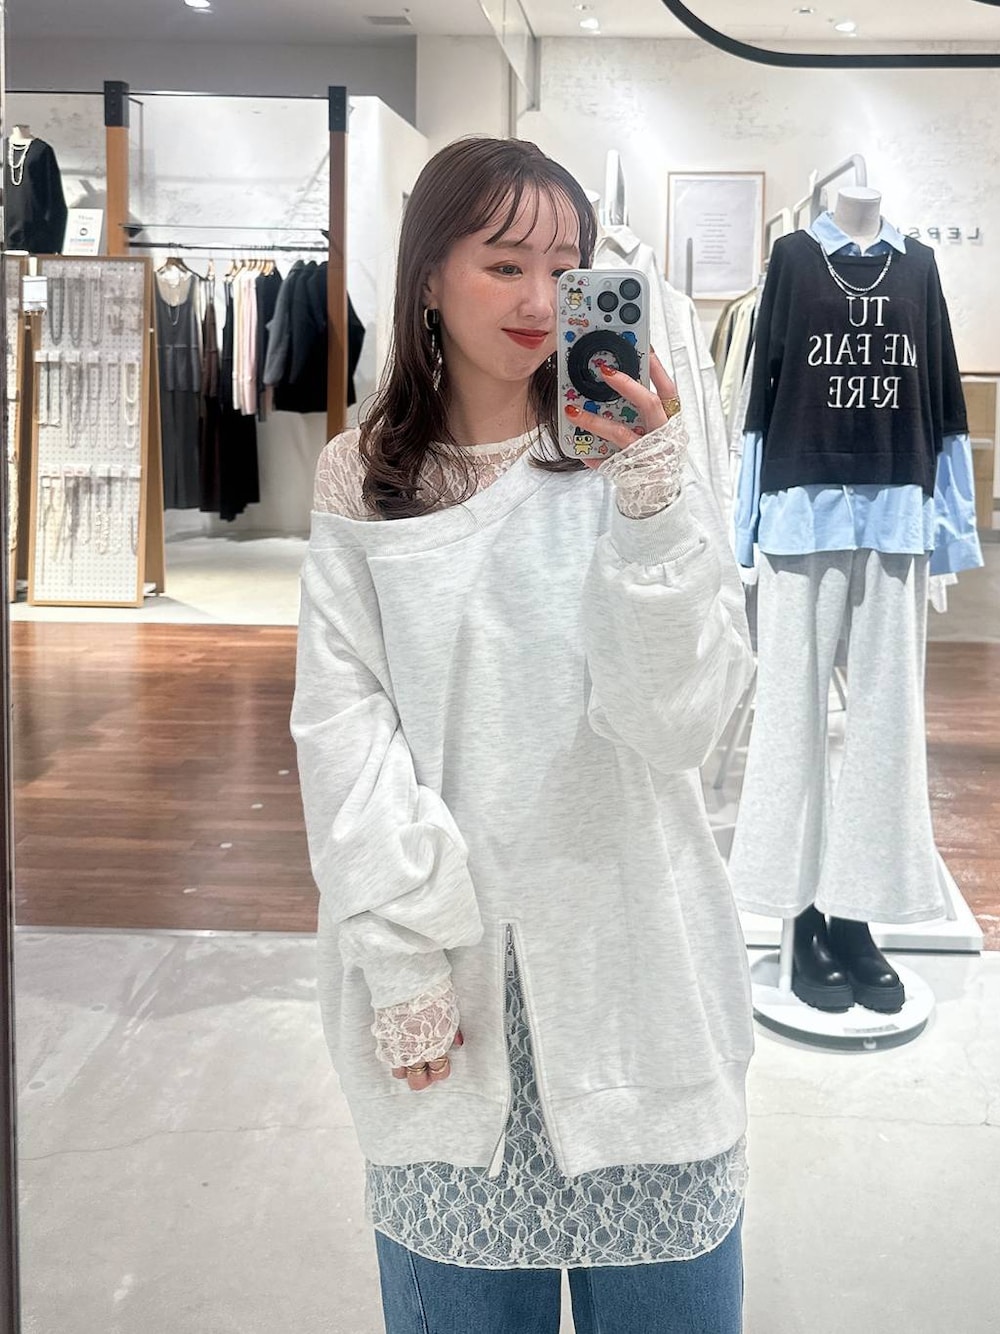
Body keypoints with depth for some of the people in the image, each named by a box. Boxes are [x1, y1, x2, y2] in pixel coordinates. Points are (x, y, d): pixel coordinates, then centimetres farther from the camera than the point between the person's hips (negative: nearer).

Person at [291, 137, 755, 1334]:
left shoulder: (633, 463, -2)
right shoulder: (362, 484, 2)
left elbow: (680, 719, -11)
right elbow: (342, 729, -3)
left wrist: (649, 499, -23)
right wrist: (402, 956, -10)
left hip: (624, 956, 0)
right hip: (442, 964, 1)